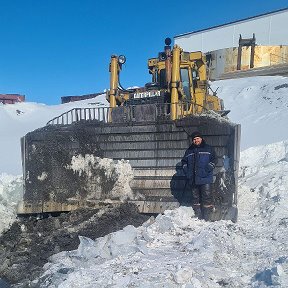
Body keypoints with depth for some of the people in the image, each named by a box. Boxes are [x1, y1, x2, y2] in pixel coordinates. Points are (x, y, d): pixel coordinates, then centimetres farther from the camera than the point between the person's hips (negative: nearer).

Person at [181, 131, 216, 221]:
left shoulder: (209, 149, 6)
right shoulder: (189, 151, 17)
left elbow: (213, 160, -1)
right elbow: (184, 162, 21)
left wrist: (206, 170, -14)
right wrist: (187, 171, 4)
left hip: (205, 179, -4)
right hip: (193, 179, 4)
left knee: (207, 197, -7)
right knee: (195, 198, 8)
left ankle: (207, 218, -2)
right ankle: (198, 217, 16)